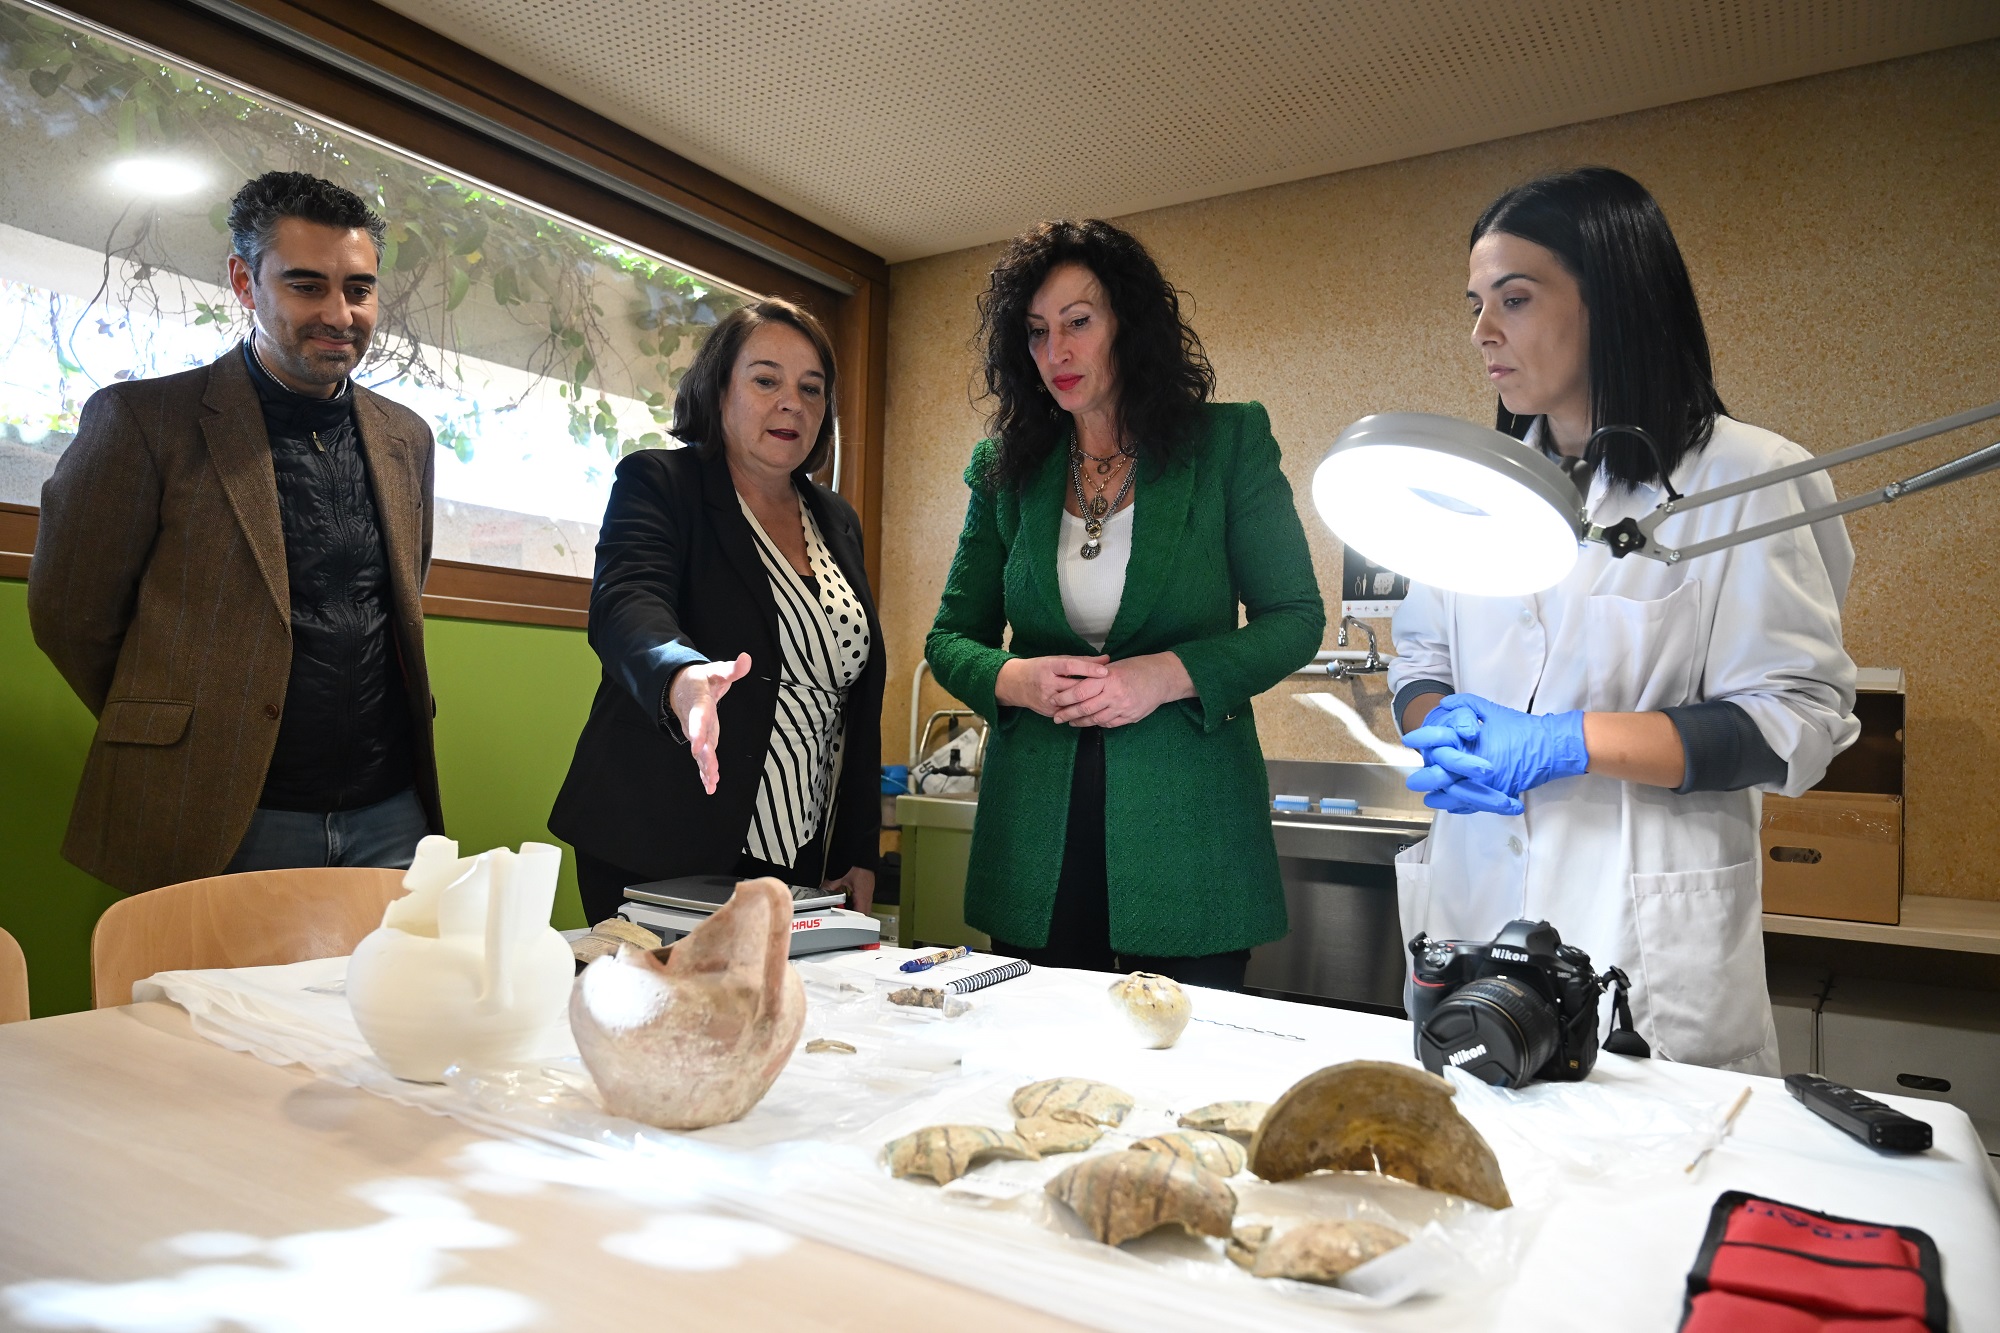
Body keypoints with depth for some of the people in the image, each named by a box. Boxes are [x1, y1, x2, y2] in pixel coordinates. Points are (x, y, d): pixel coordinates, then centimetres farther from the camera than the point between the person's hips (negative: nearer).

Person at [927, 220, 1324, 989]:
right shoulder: (1007, 468, 8)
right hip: (1037, 842, 3)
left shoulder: (1228, 443, 1)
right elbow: (949, 639, 11)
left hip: (1185, 830, -2)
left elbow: (1296, 618, 0)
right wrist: (1013, 679, -12)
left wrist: (1168, 674, -16)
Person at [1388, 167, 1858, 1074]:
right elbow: (1419, 658, 14)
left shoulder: (1743, 478, -5)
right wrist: (1443, 727, -10)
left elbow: (1797, 720, -9)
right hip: (1475, 907, 4)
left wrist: (1566, 743, -19)